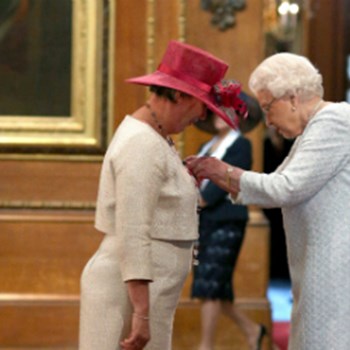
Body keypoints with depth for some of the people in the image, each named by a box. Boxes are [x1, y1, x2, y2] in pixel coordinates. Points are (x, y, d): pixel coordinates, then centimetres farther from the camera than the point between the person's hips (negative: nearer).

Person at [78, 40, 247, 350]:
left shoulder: (152, 138, 15)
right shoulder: (142, 145, -17)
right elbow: (132, 236, -23)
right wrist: (141, 313, -25)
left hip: (140, 292, 10)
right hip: (133, 294, -10)